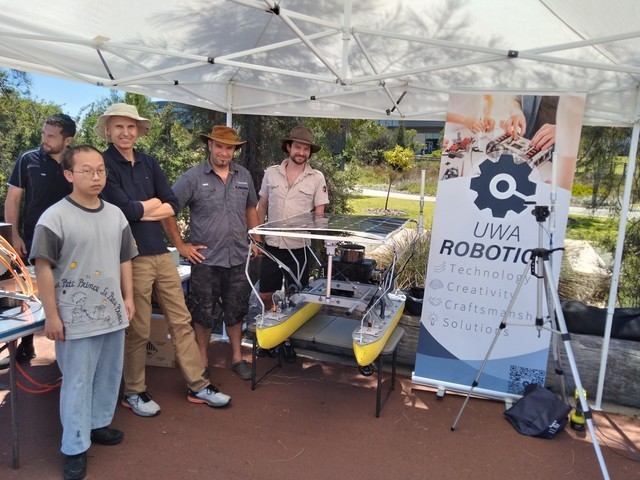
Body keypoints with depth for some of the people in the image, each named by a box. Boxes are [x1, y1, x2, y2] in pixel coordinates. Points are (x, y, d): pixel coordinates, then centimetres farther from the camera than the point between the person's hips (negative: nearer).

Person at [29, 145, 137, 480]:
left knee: (108, 375, 18)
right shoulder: (55, 217, -12)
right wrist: (51, 315, -13)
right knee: (77, 382, 5)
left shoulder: (115, 215, 6)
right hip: (75, 318, -5)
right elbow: (43, 268, -12)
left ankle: (98, 424, 38)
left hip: (112, 312, 6)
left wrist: (128, 297, 12)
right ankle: (75, 448, 20)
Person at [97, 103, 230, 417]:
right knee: (138, 330, 6)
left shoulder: (149, 163, 12)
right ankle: (133, 392, 26)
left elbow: (172, 205, 4)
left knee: (181, 321, 10)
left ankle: (198, 386, 22)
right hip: (131, 257, -6)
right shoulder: (104, 165, -6)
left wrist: (140, 211, -9)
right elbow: (124, 209, -17)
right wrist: (154, 202, -1)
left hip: (160, 253, 6)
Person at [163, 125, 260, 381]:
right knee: (204, 312, 9)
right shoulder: (193, 177, -8)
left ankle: (237, 358, 31)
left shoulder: (244, 176, 7)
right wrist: (180, 245, -6)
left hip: (238, 258, 4)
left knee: (236, 311, 14)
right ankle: (202, 361, 27)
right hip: (205, 258, -3)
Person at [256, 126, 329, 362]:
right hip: (272, 245, 2)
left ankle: (286, 338, 29)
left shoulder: (317, 178, -4)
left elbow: (319, 214, 0)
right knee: (265, 295, 9)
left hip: (298, 247, -1)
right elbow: (262, 206, 10)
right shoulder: (271, 173, 2)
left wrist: (307, 230, -14)